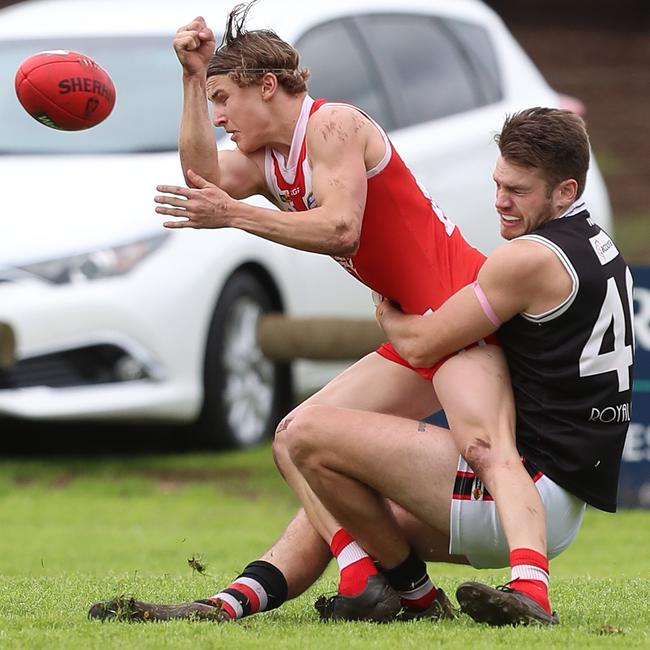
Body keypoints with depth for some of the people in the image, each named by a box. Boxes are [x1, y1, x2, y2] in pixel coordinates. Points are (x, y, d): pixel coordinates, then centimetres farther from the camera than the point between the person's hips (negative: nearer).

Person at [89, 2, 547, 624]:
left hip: (461, 300, -10)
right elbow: (205, 180, -1)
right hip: (412, 328, 10)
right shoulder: (268, 160, 19)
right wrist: (193, 78, -4)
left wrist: (235, 215, -15)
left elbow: (339, 227, -20)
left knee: (485, 445, -30)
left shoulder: (333, 125, -8)